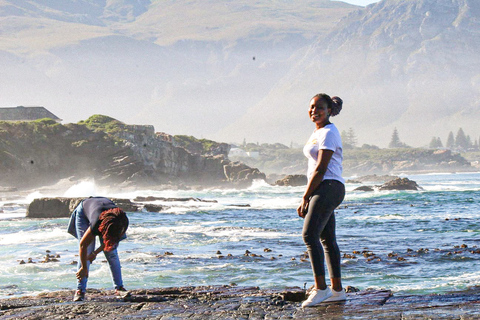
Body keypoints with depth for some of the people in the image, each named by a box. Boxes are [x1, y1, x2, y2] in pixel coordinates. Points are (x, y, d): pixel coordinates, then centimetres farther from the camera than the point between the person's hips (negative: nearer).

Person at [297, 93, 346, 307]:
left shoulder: (328, 133, -11)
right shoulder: (317, 133, 19)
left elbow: (321, 169, -16)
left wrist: (305, 198, -14)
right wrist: (308, 198, 17)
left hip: (329, 187, -10)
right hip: (322, 190, 10)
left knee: (310, 234, -18)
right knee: (327, 239, 10)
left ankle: (320, 288, -18)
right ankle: (337, 290, 13)